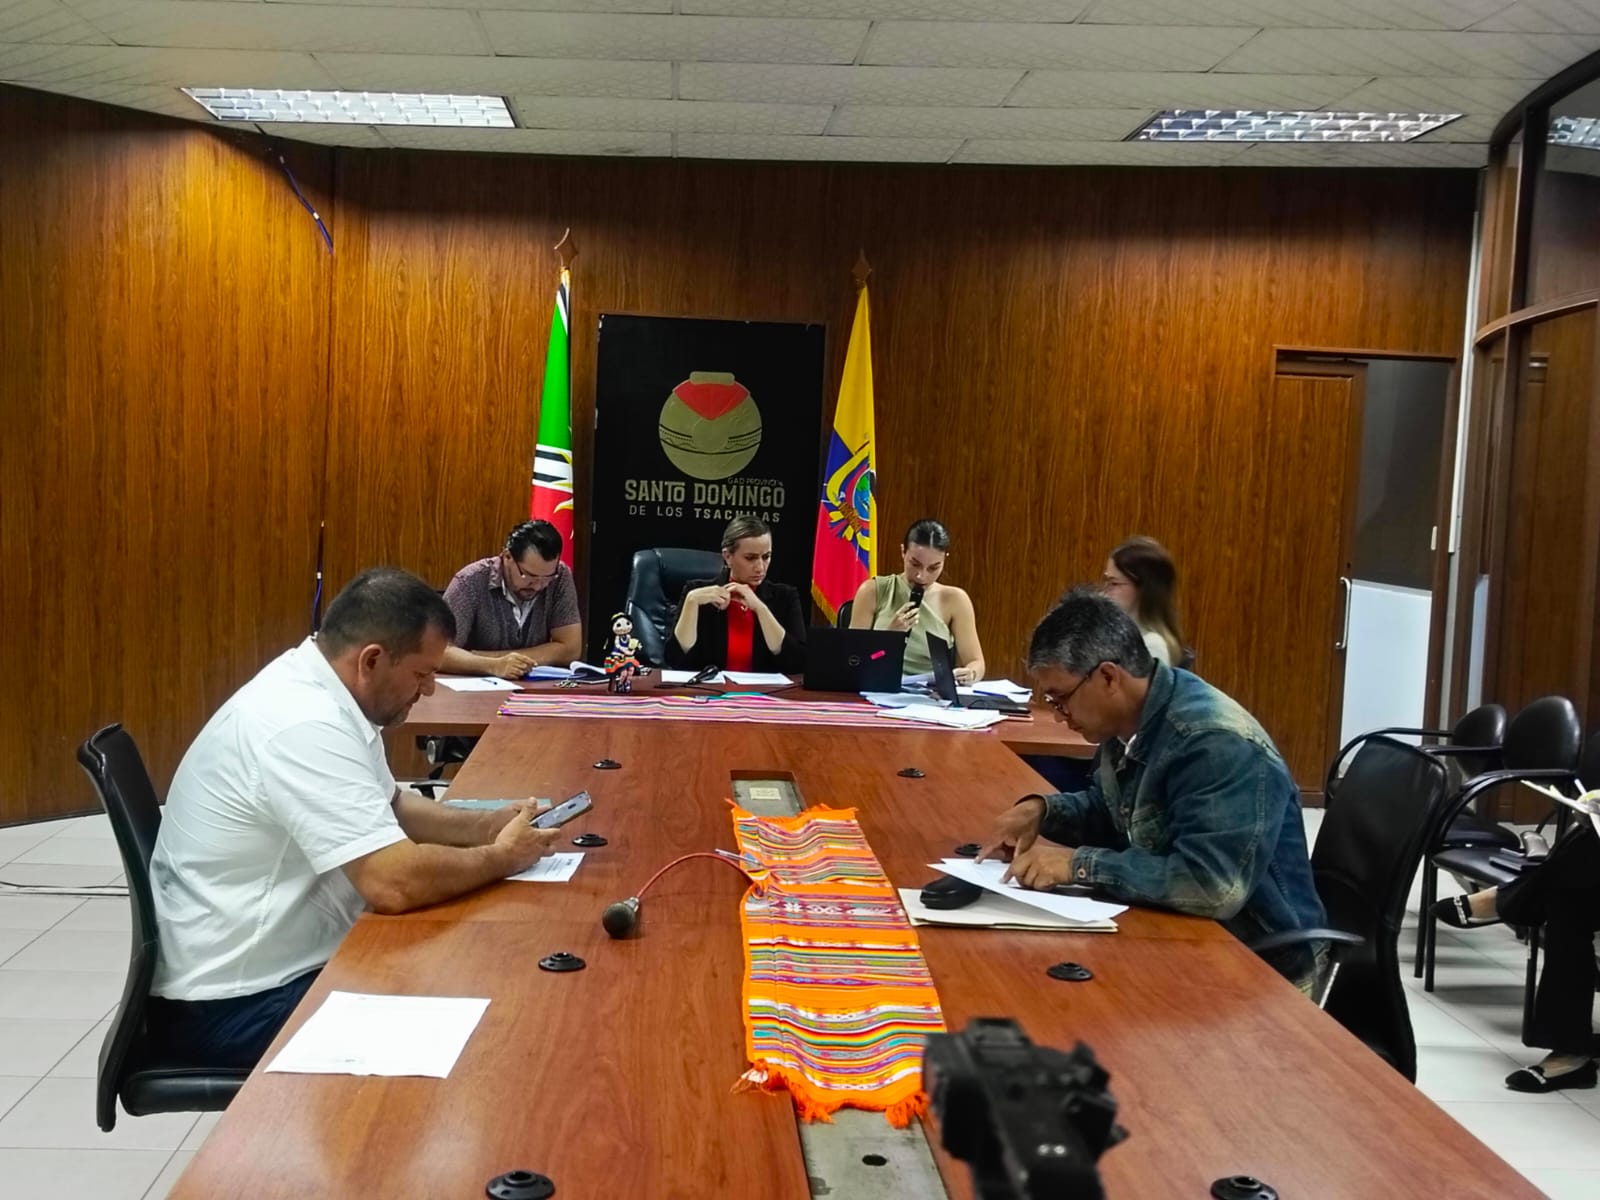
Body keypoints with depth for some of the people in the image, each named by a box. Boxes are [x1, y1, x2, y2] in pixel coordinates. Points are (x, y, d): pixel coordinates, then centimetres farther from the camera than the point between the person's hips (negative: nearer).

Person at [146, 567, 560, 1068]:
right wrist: (500, 857, -15)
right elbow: (397, 884, -33)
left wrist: (484, 826, 2)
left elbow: (389, 808, 18)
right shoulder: (305, 724, -27)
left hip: (276, 965, 9)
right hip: (231, 1004, -9)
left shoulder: (315, 693, 3)